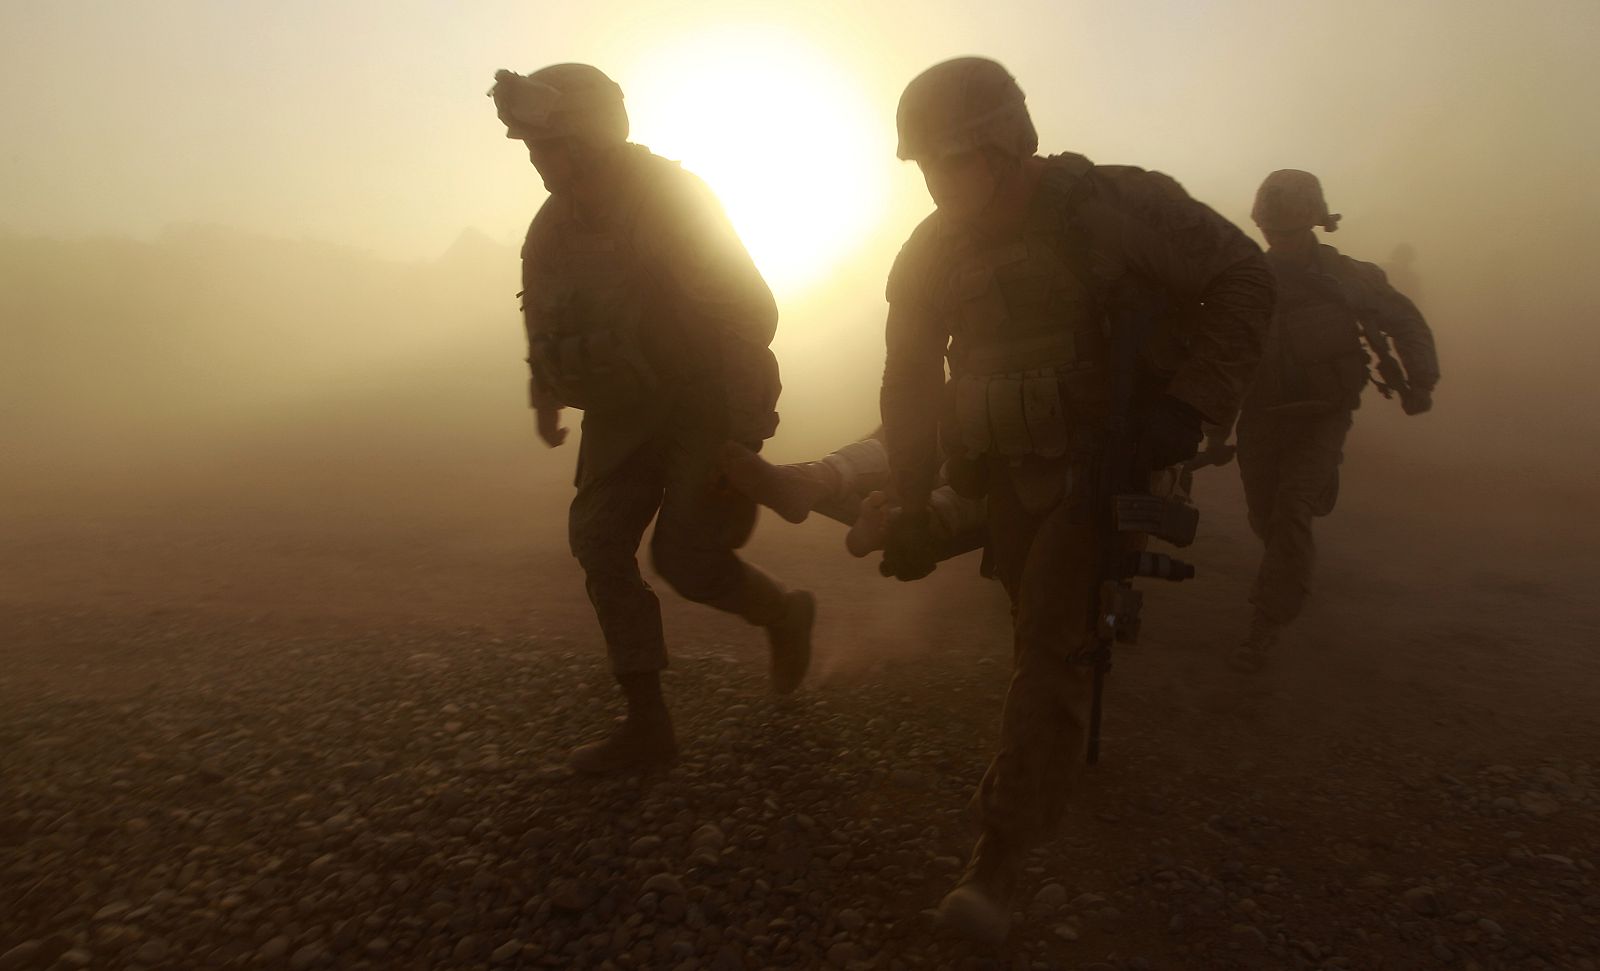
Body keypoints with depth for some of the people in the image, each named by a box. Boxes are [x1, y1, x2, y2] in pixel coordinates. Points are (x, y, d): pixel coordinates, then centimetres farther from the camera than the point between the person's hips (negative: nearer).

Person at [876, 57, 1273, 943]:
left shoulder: (1112, 205, -16)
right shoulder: (930, 255, -4)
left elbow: (1244, 278, -9)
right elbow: (910, 386, 0)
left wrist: (1191, 404, -18)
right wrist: (910, 509, -4)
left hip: (1106, 460, -4)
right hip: (1008, 470, 5)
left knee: (1052, 646, -11)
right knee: (1045, 628, 16)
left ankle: (998, 858, -3)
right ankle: (1080, 737, 47)